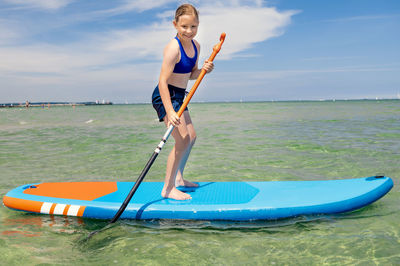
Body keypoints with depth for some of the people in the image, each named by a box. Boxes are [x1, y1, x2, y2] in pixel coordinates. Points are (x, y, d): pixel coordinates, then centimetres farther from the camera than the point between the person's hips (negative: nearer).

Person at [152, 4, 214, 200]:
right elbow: (162, 81, -26)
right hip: (165, 96, -9)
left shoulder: (195, 46, 5)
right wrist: (170, 111, -34)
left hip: (178, 96, 9)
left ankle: (178, 178, 30)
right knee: (183, 139, -16)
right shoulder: (173, 48, -21)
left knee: (191, 136, 16)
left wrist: (204, 70, -8)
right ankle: (168, 188, -8)